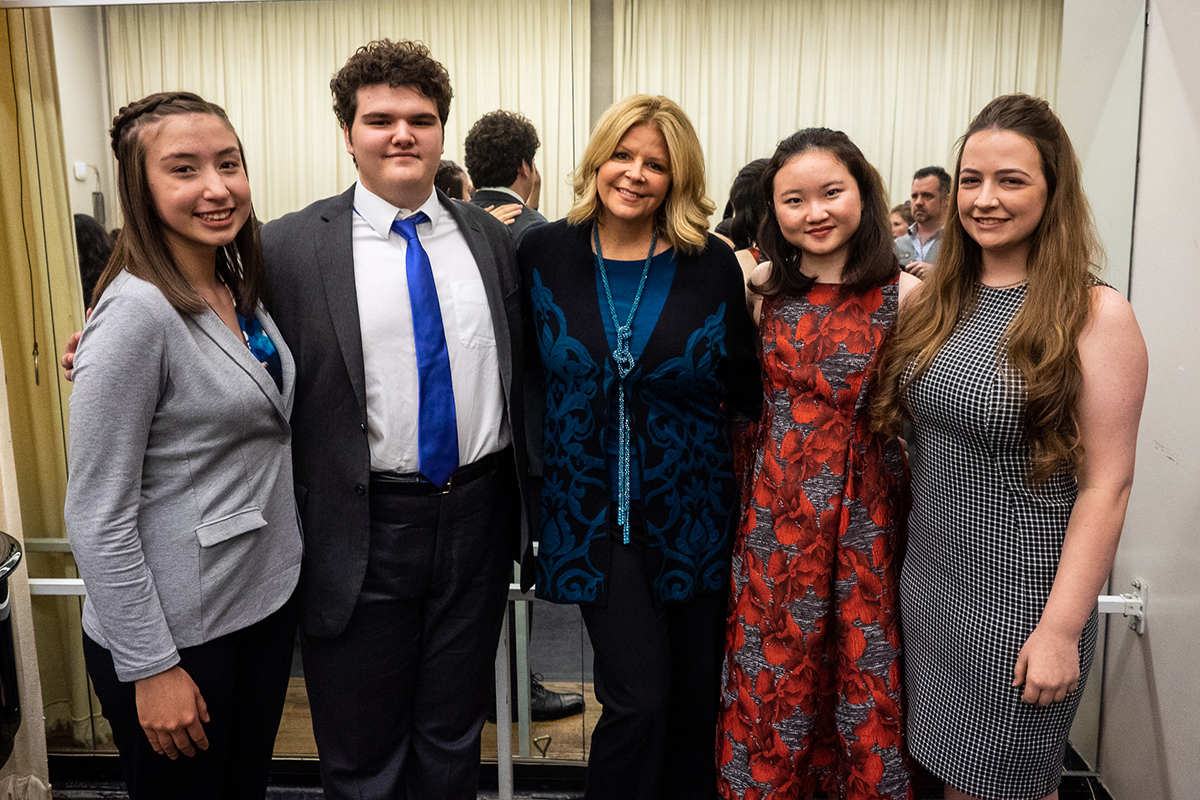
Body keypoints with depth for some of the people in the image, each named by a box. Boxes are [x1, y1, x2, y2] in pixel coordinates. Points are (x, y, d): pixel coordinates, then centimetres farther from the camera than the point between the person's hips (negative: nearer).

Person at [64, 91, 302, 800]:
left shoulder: (241, 290, 3)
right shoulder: (137, 312, -21)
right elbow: (97, 517, -20)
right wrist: (152, 668, -17)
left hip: (268, 597, 7)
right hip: (178, 629, -7)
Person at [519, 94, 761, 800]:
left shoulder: (713, 265, -3)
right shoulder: (544, 252, -2)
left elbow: (747, 393, 3)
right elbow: (523, 368, 6)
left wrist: (759, 314, -9)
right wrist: (539, 460, 1)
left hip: (691, 510, 1)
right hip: (591, 510, -1)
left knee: (695, 695, 14)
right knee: (639, 696, -3)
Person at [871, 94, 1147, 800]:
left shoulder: (1096, 314, -13)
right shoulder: (939, 300, 3)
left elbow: (1106, 485, -14)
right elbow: (900, 424, 12)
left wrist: (1061, 629, -16)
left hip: (1021, 598, -4)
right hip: (929, 580, 5)